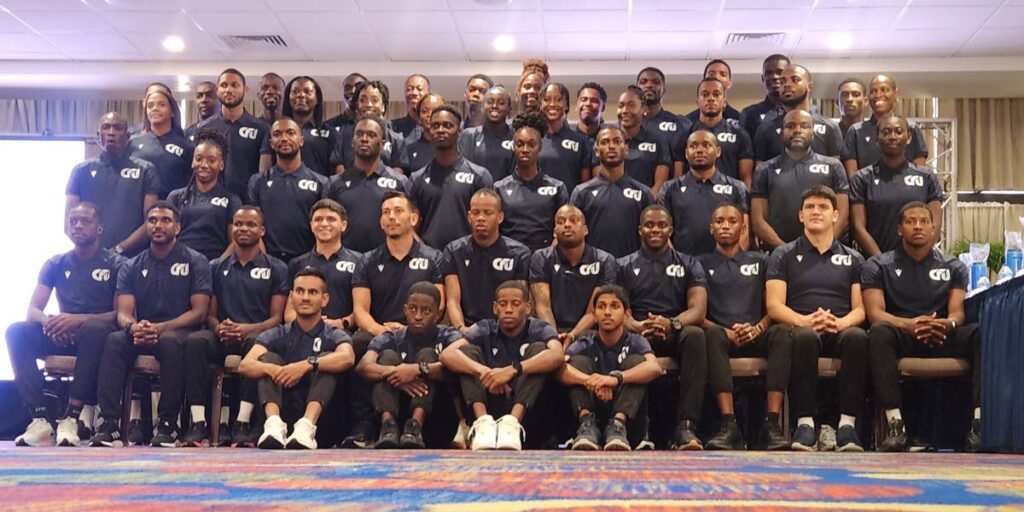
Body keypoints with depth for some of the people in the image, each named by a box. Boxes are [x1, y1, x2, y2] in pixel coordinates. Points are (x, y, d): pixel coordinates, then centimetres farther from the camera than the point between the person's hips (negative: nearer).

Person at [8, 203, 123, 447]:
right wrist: (48, 321, -20)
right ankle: (40, 418, -32)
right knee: (17, 332, -23)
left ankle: (73, 416, -40)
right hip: (62, 337, 4)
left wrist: (79, 320, -24)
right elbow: (33, 309, 6)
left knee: (93, 329, -39)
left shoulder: (115, 264, 2)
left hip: (97, 334, -4)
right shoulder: (56, 264, 15)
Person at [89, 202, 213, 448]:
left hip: (179, 332, -3)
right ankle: (109, 423, -34)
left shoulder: (195, 262, 4)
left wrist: (160, 328, -20)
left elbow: (199, 312, -5)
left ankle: (168, 424, -32)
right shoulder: (131, 267, 13)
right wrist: (133, 327, -24)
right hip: (141, 336, 3)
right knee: (114, 340, -29)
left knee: (170, 341, -37)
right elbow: (123, 313, 2)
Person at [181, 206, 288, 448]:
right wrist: (219, 328, -11)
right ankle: (198, 423, -36)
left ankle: (243, 424, -40)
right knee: (195, 340, -31)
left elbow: (276, 318, 3)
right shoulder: (216, 267, 19)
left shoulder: (276, 269, 12)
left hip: (257, 335, -2)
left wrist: (246, 329, -16)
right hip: (222, 337, 2)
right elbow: (210, 314, 14)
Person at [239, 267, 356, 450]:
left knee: (326, 359, -19)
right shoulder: (276, 335, 12)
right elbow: (245, 365, -7)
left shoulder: (334, 336, 7)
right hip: (283, 413, 1)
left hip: (319, 415, -1)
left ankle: (307, 426, -43)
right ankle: (274, 424, -40)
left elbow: (347, 358, -19)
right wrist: (271, 369, -29)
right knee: (268, 358, -13)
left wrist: (307, 364, -33)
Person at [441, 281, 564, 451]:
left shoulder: (540, 329, -2)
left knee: (538, 349, -19)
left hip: (526, 407, -1)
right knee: (467, 351, -13)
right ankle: (483, 421, -33)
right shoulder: (485, 330, 2)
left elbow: (557, 355, -26)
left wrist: (513, 370, -39)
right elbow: (447, 355, -16)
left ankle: (512, 423, -36)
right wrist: (485, 372, -34)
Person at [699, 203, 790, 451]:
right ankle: (729, 425, -47)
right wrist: (727, 332, -10)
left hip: (755, 337, 2)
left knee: (781, 334, -33)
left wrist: (758, 328, -8)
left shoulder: (759, 261, 24)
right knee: (712, 335, -38)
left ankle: (773, 423, -42)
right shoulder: (701, 263, 19)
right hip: (721, 333, -1)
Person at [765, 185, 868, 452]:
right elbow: (774, 306, 4)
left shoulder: (853, 259, 22)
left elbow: (861, 308, 11)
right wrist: (805, 321, -16)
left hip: (841, 331, 2)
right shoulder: (783, 256, 16)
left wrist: (841, 322, -14)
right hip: (800, 328, -1)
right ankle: (805, 423, -36)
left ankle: (847, 423, -34)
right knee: (805, 337, -39)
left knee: (857, 337, -35)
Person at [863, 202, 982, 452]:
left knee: (983, 333, -28)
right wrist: (909, 324, -25)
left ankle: (980, 422, -36)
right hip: (902, 338, -2)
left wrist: (946, 324, -22)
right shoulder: (877, 266, 12)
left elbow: (958, 312, 5)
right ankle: (895, 424, -43)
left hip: (943, 339, 2)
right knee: (879, 333, -37)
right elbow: (874, 312, -3)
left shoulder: (954, 267, 20)